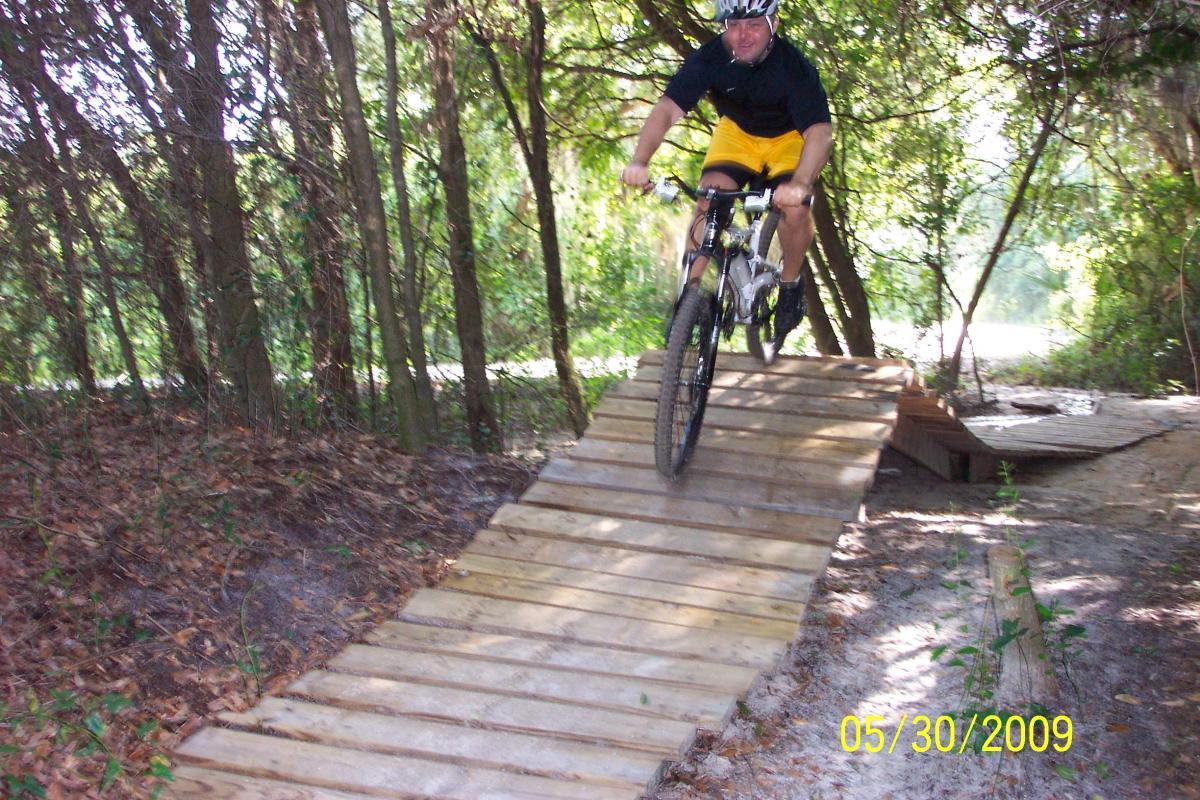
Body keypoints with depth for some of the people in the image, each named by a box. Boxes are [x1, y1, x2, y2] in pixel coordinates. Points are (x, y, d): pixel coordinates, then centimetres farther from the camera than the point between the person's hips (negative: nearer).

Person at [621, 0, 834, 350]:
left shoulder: (795, 68, -31)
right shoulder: (709, 58, -26)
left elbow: (819, 133, -41)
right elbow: (667, 110, -33)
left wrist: (799, 184, -60)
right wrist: (639, 162, -50)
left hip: (789, 138, -2)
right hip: (736, 131, 2)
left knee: (795, 209, -24)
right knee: (709, 200, -22)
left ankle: (790, 285, 3)